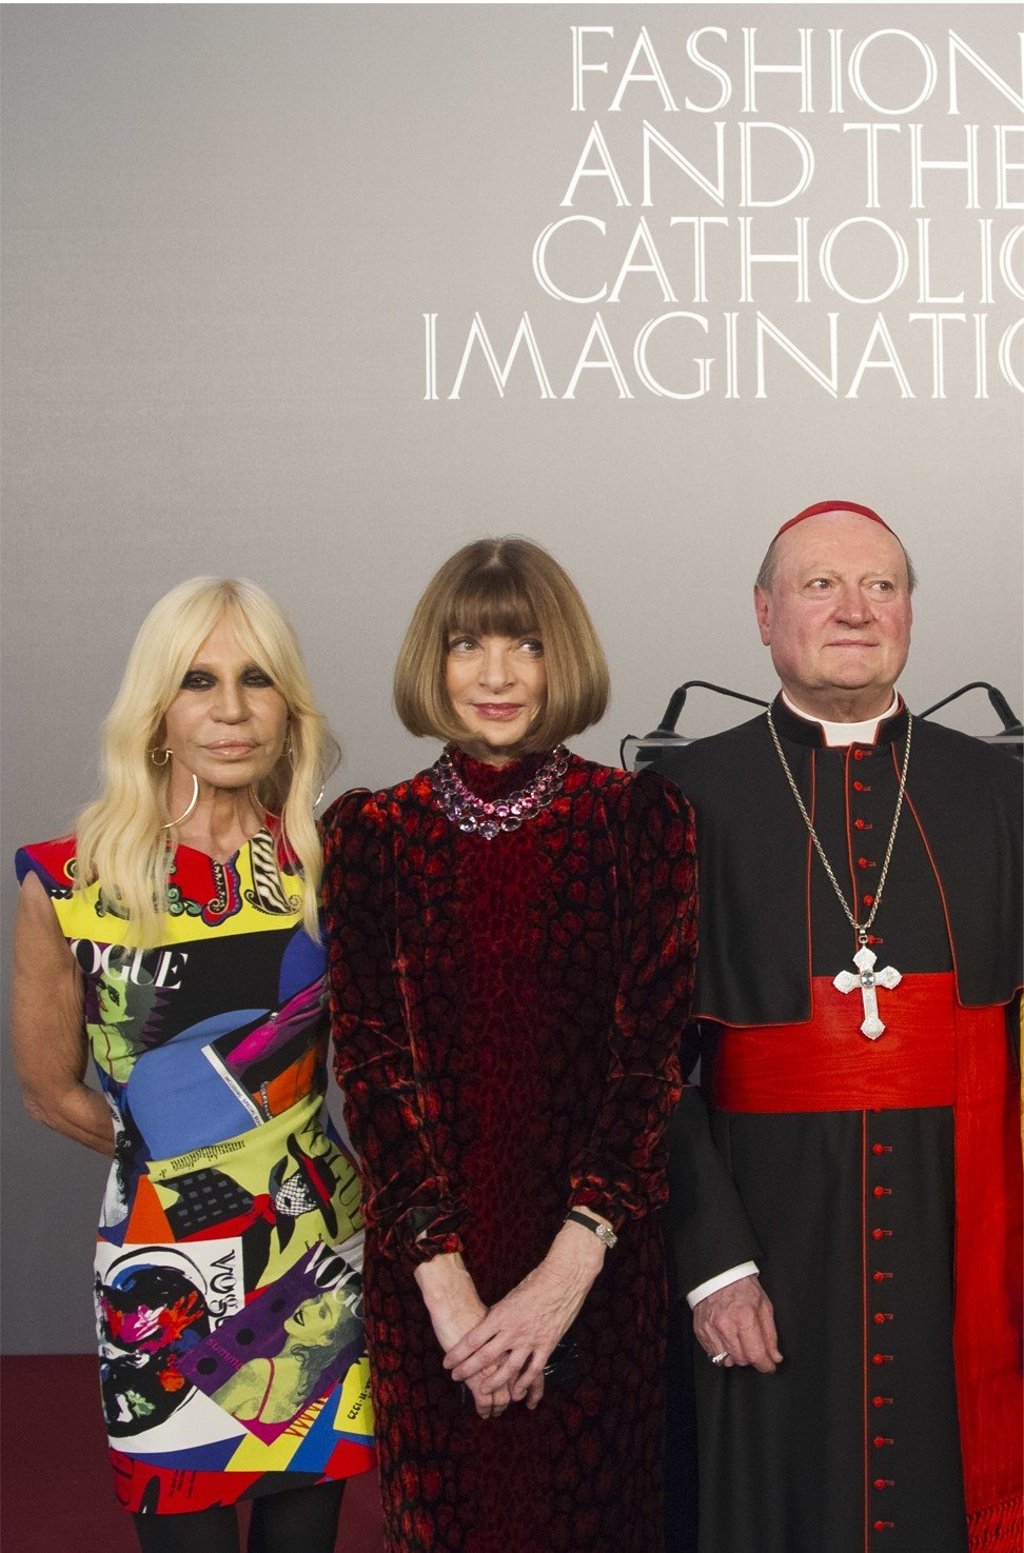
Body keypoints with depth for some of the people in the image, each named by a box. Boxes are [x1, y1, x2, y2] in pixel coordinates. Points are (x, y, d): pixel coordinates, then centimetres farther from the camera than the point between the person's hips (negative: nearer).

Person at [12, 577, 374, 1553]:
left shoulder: (326, 862, -2)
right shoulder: (70, 883, -9)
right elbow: (52, 1090, 3)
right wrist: (182, 1164, 5)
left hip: (321, 1253, 2)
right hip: (170, 1274, -2)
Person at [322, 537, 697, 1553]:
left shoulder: (639, 818, -3)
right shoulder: (372, 831, -1)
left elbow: (654, 1047, -9)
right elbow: (373, 1061, -6)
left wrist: (571, 1265, -17)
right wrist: (447, 1280, -14)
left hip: (600, 1254, 0)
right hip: (426, 1256, 1)